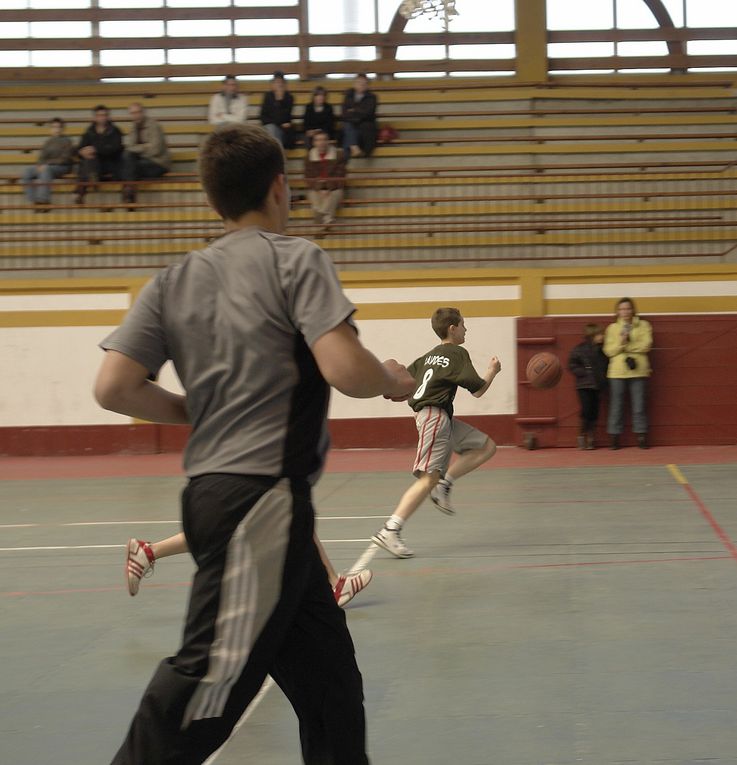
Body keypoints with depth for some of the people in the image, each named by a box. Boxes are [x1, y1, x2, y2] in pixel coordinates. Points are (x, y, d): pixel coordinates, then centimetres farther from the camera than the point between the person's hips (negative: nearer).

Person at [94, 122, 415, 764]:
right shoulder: (296, 259, -4)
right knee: (212, 676, -9)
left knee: (327, 676, 15)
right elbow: (346, 369, -16)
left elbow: (114, 387, 4)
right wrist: (394, 381, 5)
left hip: (210, 490, 8)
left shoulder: (175, 280, 13)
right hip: (264, 494, -8)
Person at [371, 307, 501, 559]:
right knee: (429, 478, -16)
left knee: (486, 447, 12)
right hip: (435, 417, -10)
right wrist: (493, 370, 8)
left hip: (444, 419, 10)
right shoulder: (458, 354, -6)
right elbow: (477, 389, -8)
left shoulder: (429, 356, 18)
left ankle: (444, 486, 3)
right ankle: (390, 531, -20)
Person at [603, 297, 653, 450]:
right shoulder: (612, 328, 9)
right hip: (617, 372, 1)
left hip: (638, 371, -1)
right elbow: (609, 350, 1)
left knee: (639, 405, 1)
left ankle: (641, 436, 7)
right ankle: (614, 437, 5)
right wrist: (621, 342, -16)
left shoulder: (643, 325, 7)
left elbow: (645, 345, -6)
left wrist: (625, 346, -9)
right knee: (616, 406, 1)